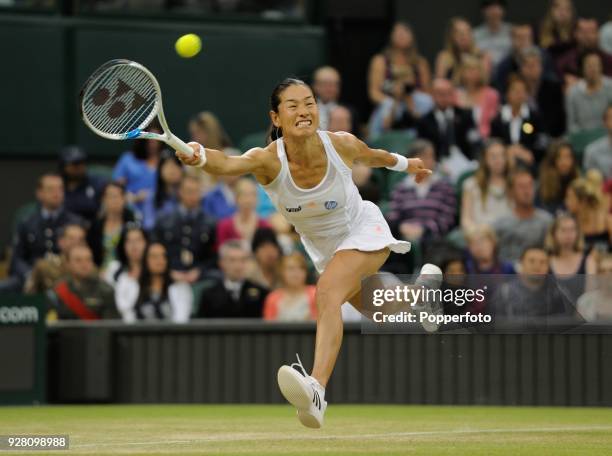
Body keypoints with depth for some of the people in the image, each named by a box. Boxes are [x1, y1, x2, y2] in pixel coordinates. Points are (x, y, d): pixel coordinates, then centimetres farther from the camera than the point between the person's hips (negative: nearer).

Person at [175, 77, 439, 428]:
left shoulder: (342, 145, -28)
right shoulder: (269, 160, -30)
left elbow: (374, 157, -3)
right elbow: (228, 164, -53)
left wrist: (405, 164, 17)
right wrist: (200, 157, -75)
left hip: (364, 232, -4)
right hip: (323, 248, 4)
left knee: (329, 291, -32)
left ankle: (317, 390, -46)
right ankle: (421, 290, 63)